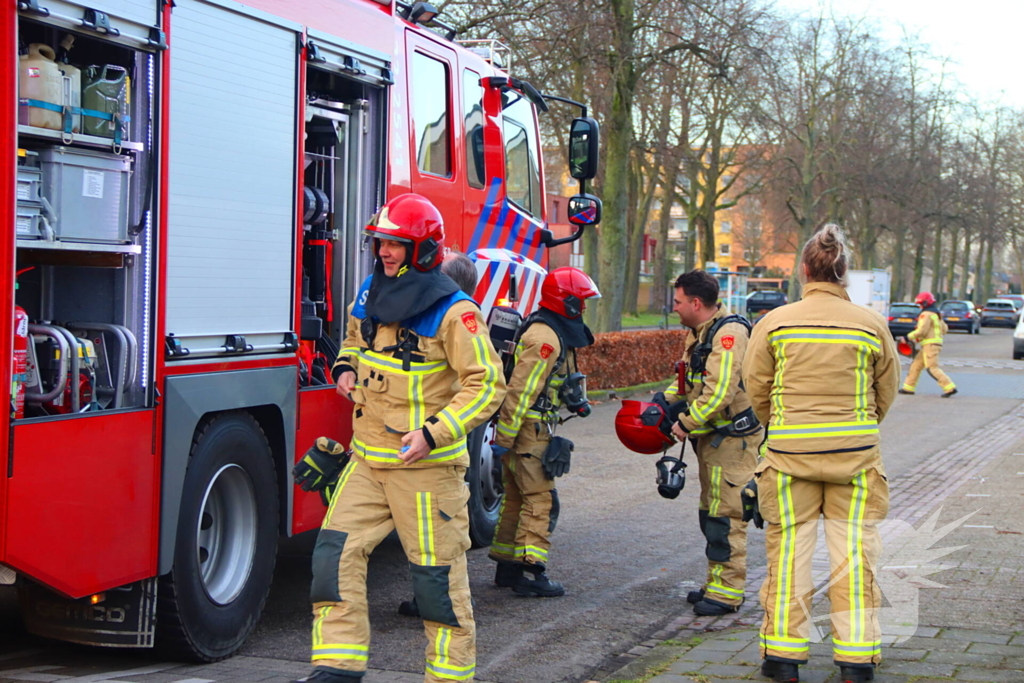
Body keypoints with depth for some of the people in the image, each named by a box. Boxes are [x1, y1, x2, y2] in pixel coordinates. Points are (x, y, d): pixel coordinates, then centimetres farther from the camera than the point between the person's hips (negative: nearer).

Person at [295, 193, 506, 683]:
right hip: (368, 460, 7)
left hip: (427, 466, -6)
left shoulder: (453, 312, -14)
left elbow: (487, 384, -15)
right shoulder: (369, 295, 8)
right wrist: (345, 367, 5)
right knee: (337, 554, -3)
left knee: (438, 576, 2)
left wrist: (433, 434, -23)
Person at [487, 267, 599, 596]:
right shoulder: (545, 338, -19)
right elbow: (520, 390, -22)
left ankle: (507, 567, 21)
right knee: (540, 500, -8)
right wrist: (504, 439, -22)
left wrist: (575, 401, 13)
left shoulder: (553, 332, 15)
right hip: (529, 431, -11)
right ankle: (529, 572, -6)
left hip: (525, 430, 11)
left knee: (517, 497, 14)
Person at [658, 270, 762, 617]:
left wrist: (686, 423, -18)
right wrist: (664, 399, 6)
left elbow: (720, 391, -26)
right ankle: (716, 583, 24)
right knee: (710, 511, 15)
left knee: (725, 513, -7)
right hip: (712, 437, 10)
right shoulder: (700, 334, 14)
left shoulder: (729, 332, -19)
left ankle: (727, 591, -2)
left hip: (732, 438, -10)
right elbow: (689, 380, 23)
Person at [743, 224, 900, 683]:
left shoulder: (775, 323, -4)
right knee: (854, 550, 7)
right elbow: (886, 392, 8)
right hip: (855, 454, 0)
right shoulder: (871, 325, -2)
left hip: (790, 453, 0)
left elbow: (756, 388, 3)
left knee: (788, 548, 8)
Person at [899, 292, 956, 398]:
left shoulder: (926, 314, -13)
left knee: (932, 368, -12)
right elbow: (945, 328, 19)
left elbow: (921, 331, -21)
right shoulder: (936, 314, 18)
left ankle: (950, 387, -17)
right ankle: (908, 387, 17)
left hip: (930, 344, -10)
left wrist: (908, 337, -12)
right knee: (916, 365, 14)